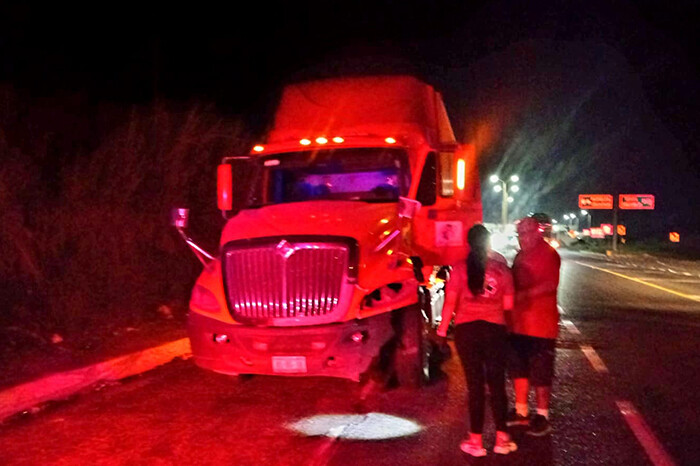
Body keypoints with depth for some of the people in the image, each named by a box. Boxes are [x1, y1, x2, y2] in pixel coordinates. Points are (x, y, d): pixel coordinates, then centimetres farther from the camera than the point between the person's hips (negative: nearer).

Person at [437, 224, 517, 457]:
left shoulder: (460, 268, -4)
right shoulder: (501, 268, 0)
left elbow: (450, 302, -5)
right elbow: (508, 305, 1)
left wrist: (442, 329, 7)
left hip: (466, 329, -1)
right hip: (495, 329, 1)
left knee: (475, 384, 5)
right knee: (497, 383, 12)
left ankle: (476, 441, 11)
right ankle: (501, 438, 18)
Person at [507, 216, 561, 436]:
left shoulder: (548, 254, -10)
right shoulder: (521, 256, 16)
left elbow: (550, 284, -22)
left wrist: (522, 294, -24)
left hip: (540, 325, -8)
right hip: (518, 323, 9)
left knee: (540, 373, 0)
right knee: (518, 368, 15)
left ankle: (542, 417, 12)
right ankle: (521, 411, 27)